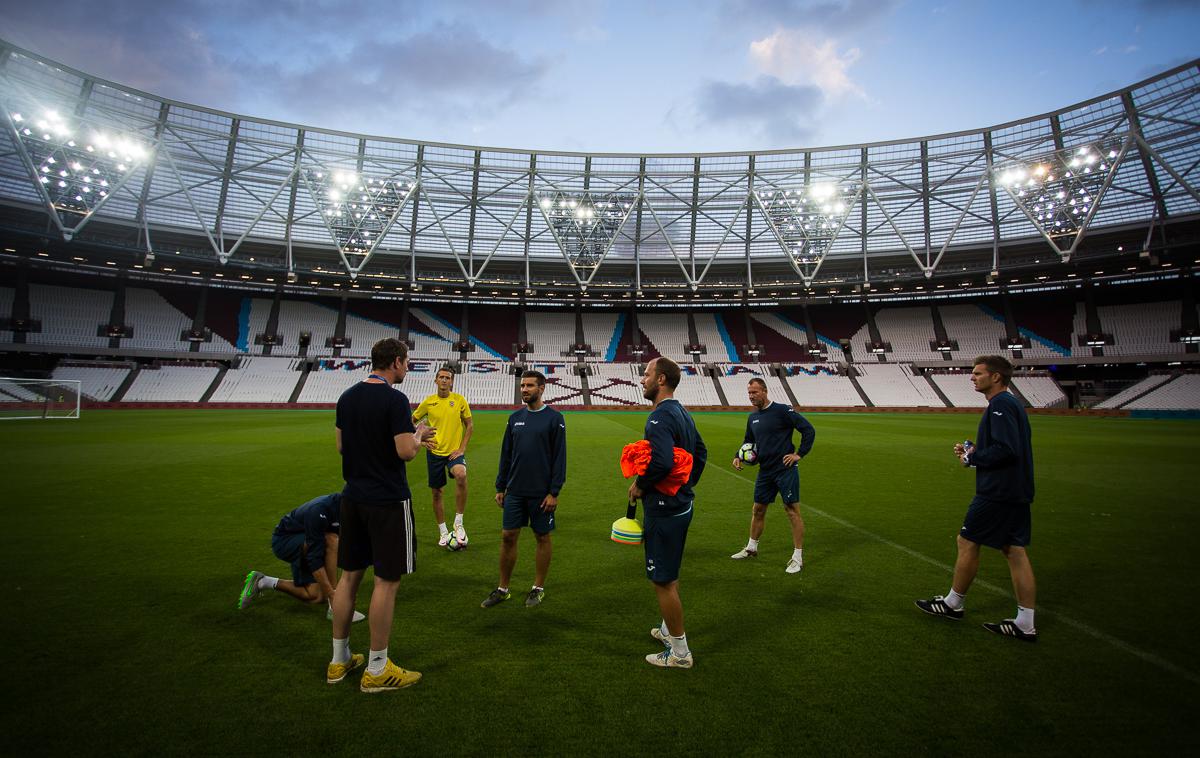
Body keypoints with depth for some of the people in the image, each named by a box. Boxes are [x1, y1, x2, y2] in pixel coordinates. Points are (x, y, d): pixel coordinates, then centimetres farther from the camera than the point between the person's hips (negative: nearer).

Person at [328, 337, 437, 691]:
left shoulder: (347, 397, 8)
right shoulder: (394, 399, -17)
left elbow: (341, 446, 15)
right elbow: (405, 451, -22)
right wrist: (419, 436, 1)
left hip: (353, 498, 8)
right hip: (387, 501, -8)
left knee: (349, 575, 16)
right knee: (387, 581, 2)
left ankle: (339, 660, 28)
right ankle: (376, 670, 12)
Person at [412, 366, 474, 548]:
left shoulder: (459, 400, -4)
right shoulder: (428, 402, 0)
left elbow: (469, 425, 3)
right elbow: (412, 421, 14)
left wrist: (462, 448, -5)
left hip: (454, 451, -2)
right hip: (434, 452, 3)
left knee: (461, 475, -32)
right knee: (436, 492, 9)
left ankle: (458, 523, -16)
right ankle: (443, 532, 29)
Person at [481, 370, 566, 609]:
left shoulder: (554, 418, -7)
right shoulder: (515, 418, 7)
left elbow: (560, 457, -9)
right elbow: (506, 455, 11)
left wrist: (554, 492, -13)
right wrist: (500, 487, 9)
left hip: (541, 493, -4)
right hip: (514, 491, 4)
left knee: (542, 538, 8)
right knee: (508, 537, 7)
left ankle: (538, 588, 23)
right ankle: (502, 589, 21)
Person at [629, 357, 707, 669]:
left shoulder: (660, 416, -22)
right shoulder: (683, 413, 9)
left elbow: (662, 462, -36)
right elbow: (701, 452, 18)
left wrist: (639, 485, -20)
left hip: (664, 510, -10)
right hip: (681, 504, 10)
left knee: (663, 582, 3)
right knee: (669, 575, 24)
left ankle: (679, 652, 16)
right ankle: (669, 630, 41)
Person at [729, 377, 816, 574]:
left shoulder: (782, 410, -12)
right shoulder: (753, 417, 9)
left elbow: (809, 430, -12)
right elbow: (748, 441, 22)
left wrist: (799, 454, -14)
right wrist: (738, 456, 6)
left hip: (785, 470, -7)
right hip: (765, 471, 7)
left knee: (792, 510, -1)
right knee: (758, 509, 15)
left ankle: (798, 557, 9)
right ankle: (751, 548, 31)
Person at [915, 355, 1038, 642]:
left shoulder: (1000, 405, -16)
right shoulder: (1012, 403, 15)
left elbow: (1006, 450, -26)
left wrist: (972, 459, -12)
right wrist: (974, 450, 8)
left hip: (997, 492, -10)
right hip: (1017, 492, 10)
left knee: (967, 543, 4)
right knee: (1015, 552, 10)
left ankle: (953, 603, 19)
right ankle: (1025, 624, 14)